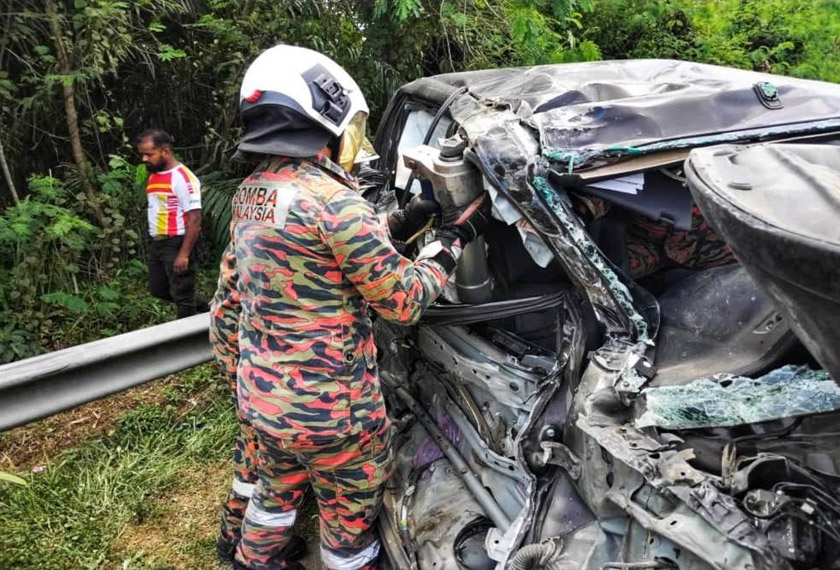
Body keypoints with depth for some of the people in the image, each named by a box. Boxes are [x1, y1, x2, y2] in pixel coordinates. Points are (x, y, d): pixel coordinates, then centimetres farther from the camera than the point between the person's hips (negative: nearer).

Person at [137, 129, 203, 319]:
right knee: (157, 290, 17)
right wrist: (153, 242, 12)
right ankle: (195, 306, 34)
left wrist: (184, 254, -22)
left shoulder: (183, 178, -15)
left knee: (182, 295, 1)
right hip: (156, 243, 9)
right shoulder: (153, 176, 11)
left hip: (177, 243, -9)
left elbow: (194, 219, -19)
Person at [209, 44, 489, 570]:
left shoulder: (251, 193, 3)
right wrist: (454, 238, -3)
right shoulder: (330, 198, -23)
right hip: (328, 407, -8)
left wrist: (398, 226, 12)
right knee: (350, 520, 16)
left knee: (277, 491, 31)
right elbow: (404, 300, -16)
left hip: (261, 394, 8)